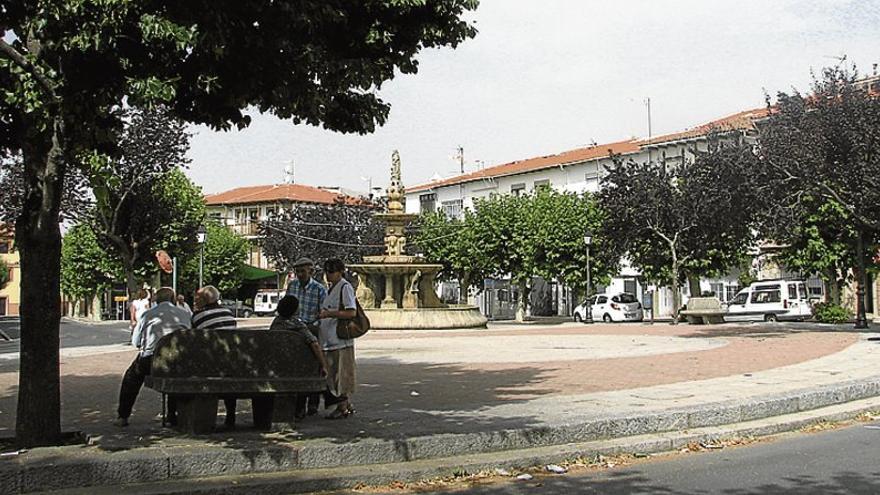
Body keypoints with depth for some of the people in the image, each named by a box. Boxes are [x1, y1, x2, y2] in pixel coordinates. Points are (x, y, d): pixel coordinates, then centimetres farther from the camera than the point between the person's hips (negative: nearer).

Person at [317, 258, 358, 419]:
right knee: (333, 374, 12)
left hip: (341, 339, -9)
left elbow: (352, 312, -17)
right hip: (329, 339, 9)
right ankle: (347, 406, 20)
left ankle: (342, 407, 1)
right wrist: (322, 315, 11)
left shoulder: (345, 287, -10)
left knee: (342, 374, -4)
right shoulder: (331, 289, 18)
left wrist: (329, 314, -19)